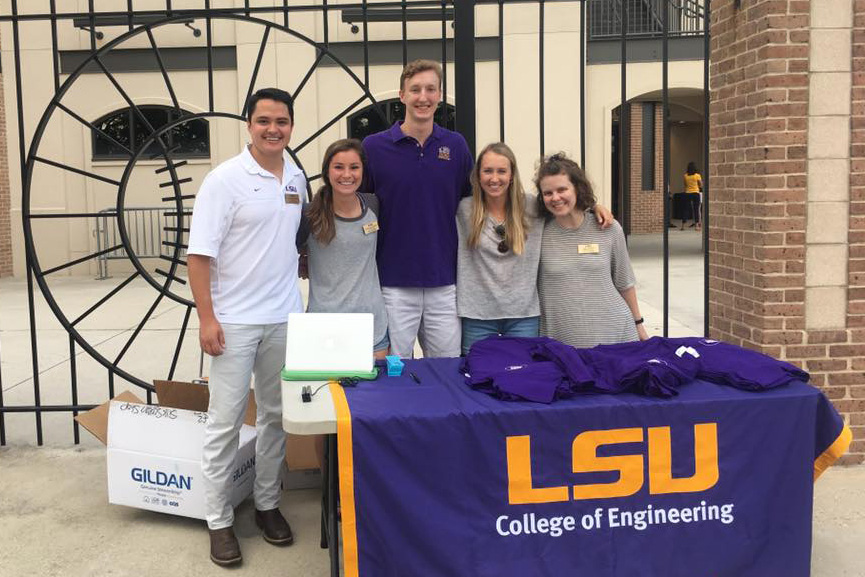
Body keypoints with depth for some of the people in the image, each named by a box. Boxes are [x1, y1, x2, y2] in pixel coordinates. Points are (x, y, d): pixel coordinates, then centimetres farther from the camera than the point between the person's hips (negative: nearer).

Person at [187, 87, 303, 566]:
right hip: (234, 321, -5)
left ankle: (267, 504, 27)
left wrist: (301, 297, 13)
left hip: (284, 318, 5)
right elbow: (199, 253, -12)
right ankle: (218, 520, 13)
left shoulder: (297, 178, 6)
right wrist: (207, 318, -16)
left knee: (276, 416, 13)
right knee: (225, 420, 2)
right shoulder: (225, 180, -10)